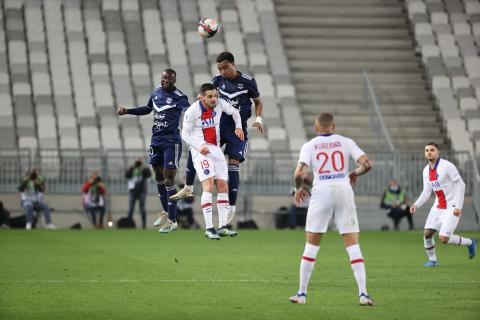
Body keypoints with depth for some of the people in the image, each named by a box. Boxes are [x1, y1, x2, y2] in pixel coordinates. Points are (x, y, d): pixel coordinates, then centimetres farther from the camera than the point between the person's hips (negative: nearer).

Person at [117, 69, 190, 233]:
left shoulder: (179, 97, -12)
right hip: (156, 140, 7)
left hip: (171, 141, -7)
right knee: (159, 177, 18)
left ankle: (172, 220, -6)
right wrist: (127, 111, 28)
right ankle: (166, 212, 36)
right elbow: (147, 109, 28)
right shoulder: (156, 92, 10)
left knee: (169, 179, -10)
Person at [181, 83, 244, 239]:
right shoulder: (192, 111, -15)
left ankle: (223, 227, 9)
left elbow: (234, 112, 18)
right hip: (200, 150, -6)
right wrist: (199, 147, -22)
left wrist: (238, 127, 3)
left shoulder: (220, 104, -3)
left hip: (216, 149, 6)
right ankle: (209, 228, -17)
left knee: (223, 185, 3)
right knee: (208, 185, -18)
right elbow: (185, 134, -9)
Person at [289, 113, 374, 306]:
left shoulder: (309, 146, 3)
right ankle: (363, 293, -8)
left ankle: (302, 294, 12)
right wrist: (355, 173, 18)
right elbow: (367, 163, -3)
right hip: (343, 191, 1)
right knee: (352, 244, 1)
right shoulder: (346, 142, 6)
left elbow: (299, 173, -8)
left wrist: (299, 188, 12)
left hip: (321, 193, 0)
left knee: (311, 245, 10)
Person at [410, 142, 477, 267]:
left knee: (444, 238, -15)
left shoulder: (447, 166, -16)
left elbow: (460, 184, -16)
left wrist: (458, 206, -23)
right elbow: (426, 192, 12)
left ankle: (469, 242, 11)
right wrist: (416, 204, -5)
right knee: (427, 233, -5)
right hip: (438, 206, 7)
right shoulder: (426, 170, 6)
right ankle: (432, 260, 16)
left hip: (452, 207, -7)